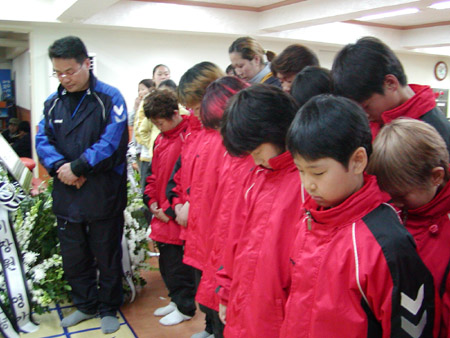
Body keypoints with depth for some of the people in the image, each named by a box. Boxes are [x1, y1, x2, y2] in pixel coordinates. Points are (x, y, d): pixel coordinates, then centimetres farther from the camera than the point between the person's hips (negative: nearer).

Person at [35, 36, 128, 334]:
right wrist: (59, 166, -16)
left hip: (103, 195, -5)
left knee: (107, 256, 10)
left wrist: (77, 167, -19)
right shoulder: (53, 102, 9)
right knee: (73, 256, 17)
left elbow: (112, 142, -18)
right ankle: (86, 305, 37)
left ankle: (109, 309, 29)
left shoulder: (109, 97, -9)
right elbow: (43, 140, 3)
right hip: (66, 195, 6)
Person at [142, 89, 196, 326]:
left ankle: (185, 307, 21)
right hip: (161, 213, 8)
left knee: (177, 262, 2)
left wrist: (170, 209, -15)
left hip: (176, 215, -8)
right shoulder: (161, 139, 12)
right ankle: (176, 299, 35)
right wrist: (152, 201, 8)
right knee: (166, 258, 17)